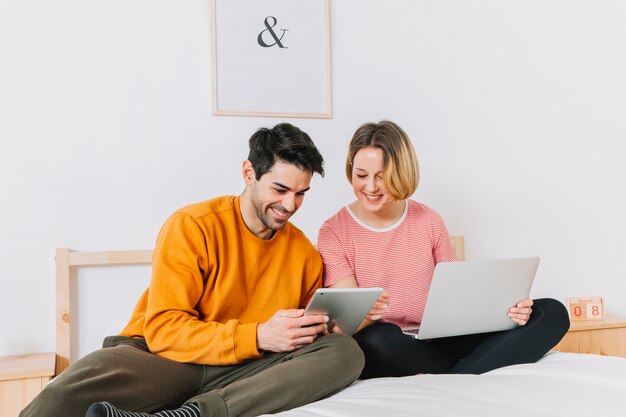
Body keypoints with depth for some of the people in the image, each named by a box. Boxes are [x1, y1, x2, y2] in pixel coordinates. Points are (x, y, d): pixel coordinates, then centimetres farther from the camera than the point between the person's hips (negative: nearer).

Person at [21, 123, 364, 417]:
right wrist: (258, 336, -21)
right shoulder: (192, 227, -4)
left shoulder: (305, 253, 11)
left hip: (240, 373, 6)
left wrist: (317, 327, -2)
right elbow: (163, 328, -11)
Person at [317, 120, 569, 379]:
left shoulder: (429, 222, 7)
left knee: (552, 312, -9)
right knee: (376, 338, -41)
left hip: (439, 341, 4)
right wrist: (365, 315, -34)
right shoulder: (333, 232, -3)